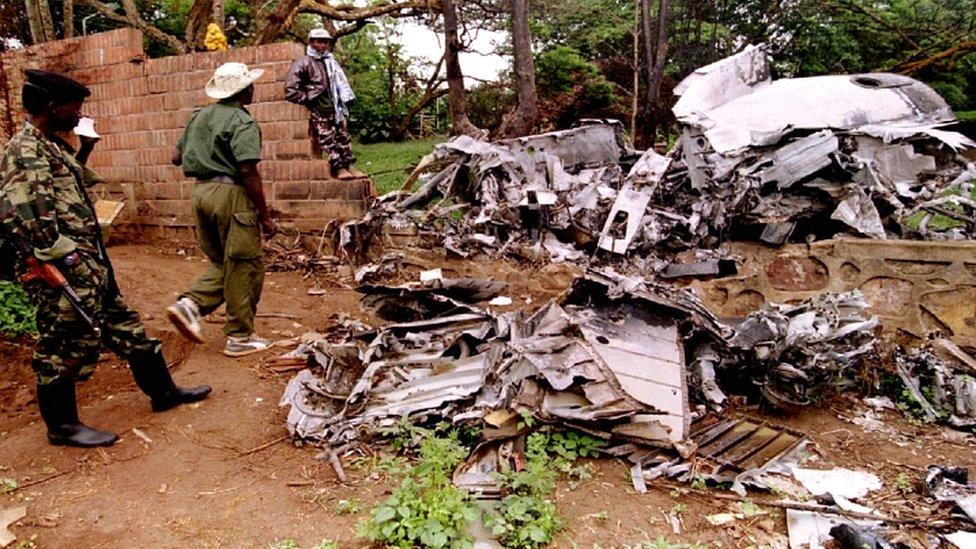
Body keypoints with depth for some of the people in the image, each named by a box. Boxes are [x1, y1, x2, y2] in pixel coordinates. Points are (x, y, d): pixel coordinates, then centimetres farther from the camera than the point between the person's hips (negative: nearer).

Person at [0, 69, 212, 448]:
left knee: (125, 327, 17)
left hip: (90, 265, 10)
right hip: (63, 274, -10)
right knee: (63, 348, 4)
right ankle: (62, 426, 20)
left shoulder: (52, 146, 13)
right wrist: (62, 258, -22)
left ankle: (162, 391, 30)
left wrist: (83, 152, 17)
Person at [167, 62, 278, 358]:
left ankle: (190, 304, 2)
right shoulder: (242, 122, -10)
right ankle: (240, 337, 9)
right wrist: (265, 216, -14)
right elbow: (248, 171, -18)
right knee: (243, 267, 2)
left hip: (200, 190, 8)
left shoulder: (199, 116, 15)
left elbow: (177, 157, 19)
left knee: (221, 263, 21)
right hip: (230, 193, -8)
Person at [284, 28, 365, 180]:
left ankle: (349, 165, 9)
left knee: (343, 136, 5)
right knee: (327, 139, -7)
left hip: (336, 106, 6)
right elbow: (290, 90, -10)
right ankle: (339, 168, -7)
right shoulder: (303, 63, -4)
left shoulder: (331, 62, 17)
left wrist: (344, 101, 15)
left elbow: (341, 84, 28)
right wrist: (309, 99, -9)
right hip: (319, 110, -6)